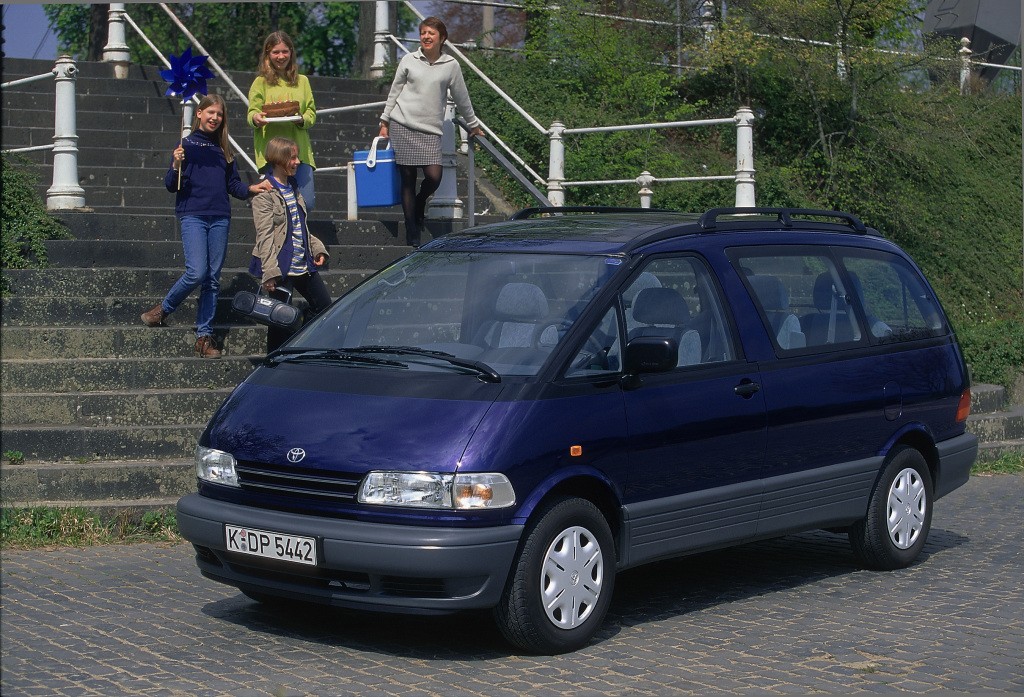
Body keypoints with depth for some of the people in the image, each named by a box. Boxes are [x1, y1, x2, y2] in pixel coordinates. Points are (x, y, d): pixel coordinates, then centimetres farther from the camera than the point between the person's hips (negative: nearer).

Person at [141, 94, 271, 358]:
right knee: (197, 273, -18)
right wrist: (176, 166, -20)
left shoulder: (223, 150, 16)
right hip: (192, 215, -5)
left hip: (220, 217, 5)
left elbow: (233, 184, 17)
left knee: (213, 279, 3)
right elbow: (172, 186, -1)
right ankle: (163, 309, 7)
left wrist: (250, 189, -2)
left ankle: (204, 336, 7)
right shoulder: (187, 144, 2)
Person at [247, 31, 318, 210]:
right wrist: (256, 118, -22)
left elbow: (311, 112, 12)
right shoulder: (261, 82, 10)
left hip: (299, 149, 2)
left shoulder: (302, 81, 19)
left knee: (307, 202, -8)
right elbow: (252, 111, 3)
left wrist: (302, 120, -12)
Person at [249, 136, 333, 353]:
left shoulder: (294, 189, 14)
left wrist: (317, 249, 8)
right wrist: (270, 273, -23)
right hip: (282, 268, -8)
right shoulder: (265, 194, -10)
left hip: (304, 266, 8)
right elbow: (265, 237, -16)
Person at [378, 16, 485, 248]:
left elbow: (461, 98, 15)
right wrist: (384, 122, 11)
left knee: (434, 177, -13)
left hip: (430, 130, 0)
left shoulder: (451, 66, 5)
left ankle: (419, 205, 23)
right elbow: (394, 92, 12)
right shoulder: (409, 60, 5)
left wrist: (473, 124, 22)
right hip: (402, 126, 0)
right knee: (407, 179, 0)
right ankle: (412, 235, 7)